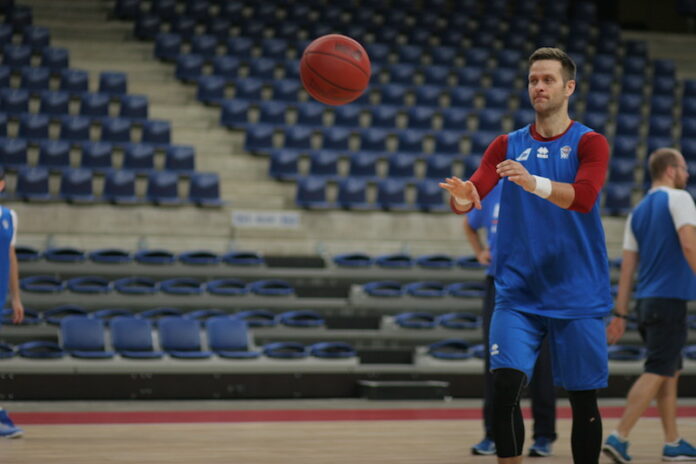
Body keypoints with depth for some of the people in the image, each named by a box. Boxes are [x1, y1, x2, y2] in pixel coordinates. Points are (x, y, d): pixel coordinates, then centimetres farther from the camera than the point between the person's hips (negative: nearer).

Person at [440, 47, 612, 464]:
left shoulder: (589, 143, -2)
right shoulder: (508, 146, 7)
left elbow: (583, 197, -21)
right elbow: (474, 192, -7)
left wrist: (534, 183, -38)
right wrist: (461, 198, -32)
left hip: (578, 298, -1)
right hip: (518, 294, 2)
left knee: (583, 399, 4)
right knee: (505, 386, -14)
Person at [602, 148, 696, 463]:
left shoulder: (638, 211, 15)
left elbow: (627, 267, 13)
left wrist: (620, 314, 12)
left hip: (646, 302, 8)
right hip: (670, 298, -8)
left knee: (670, 372, 15)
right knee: (657, 372, -8)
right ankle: (618, 438, -15)